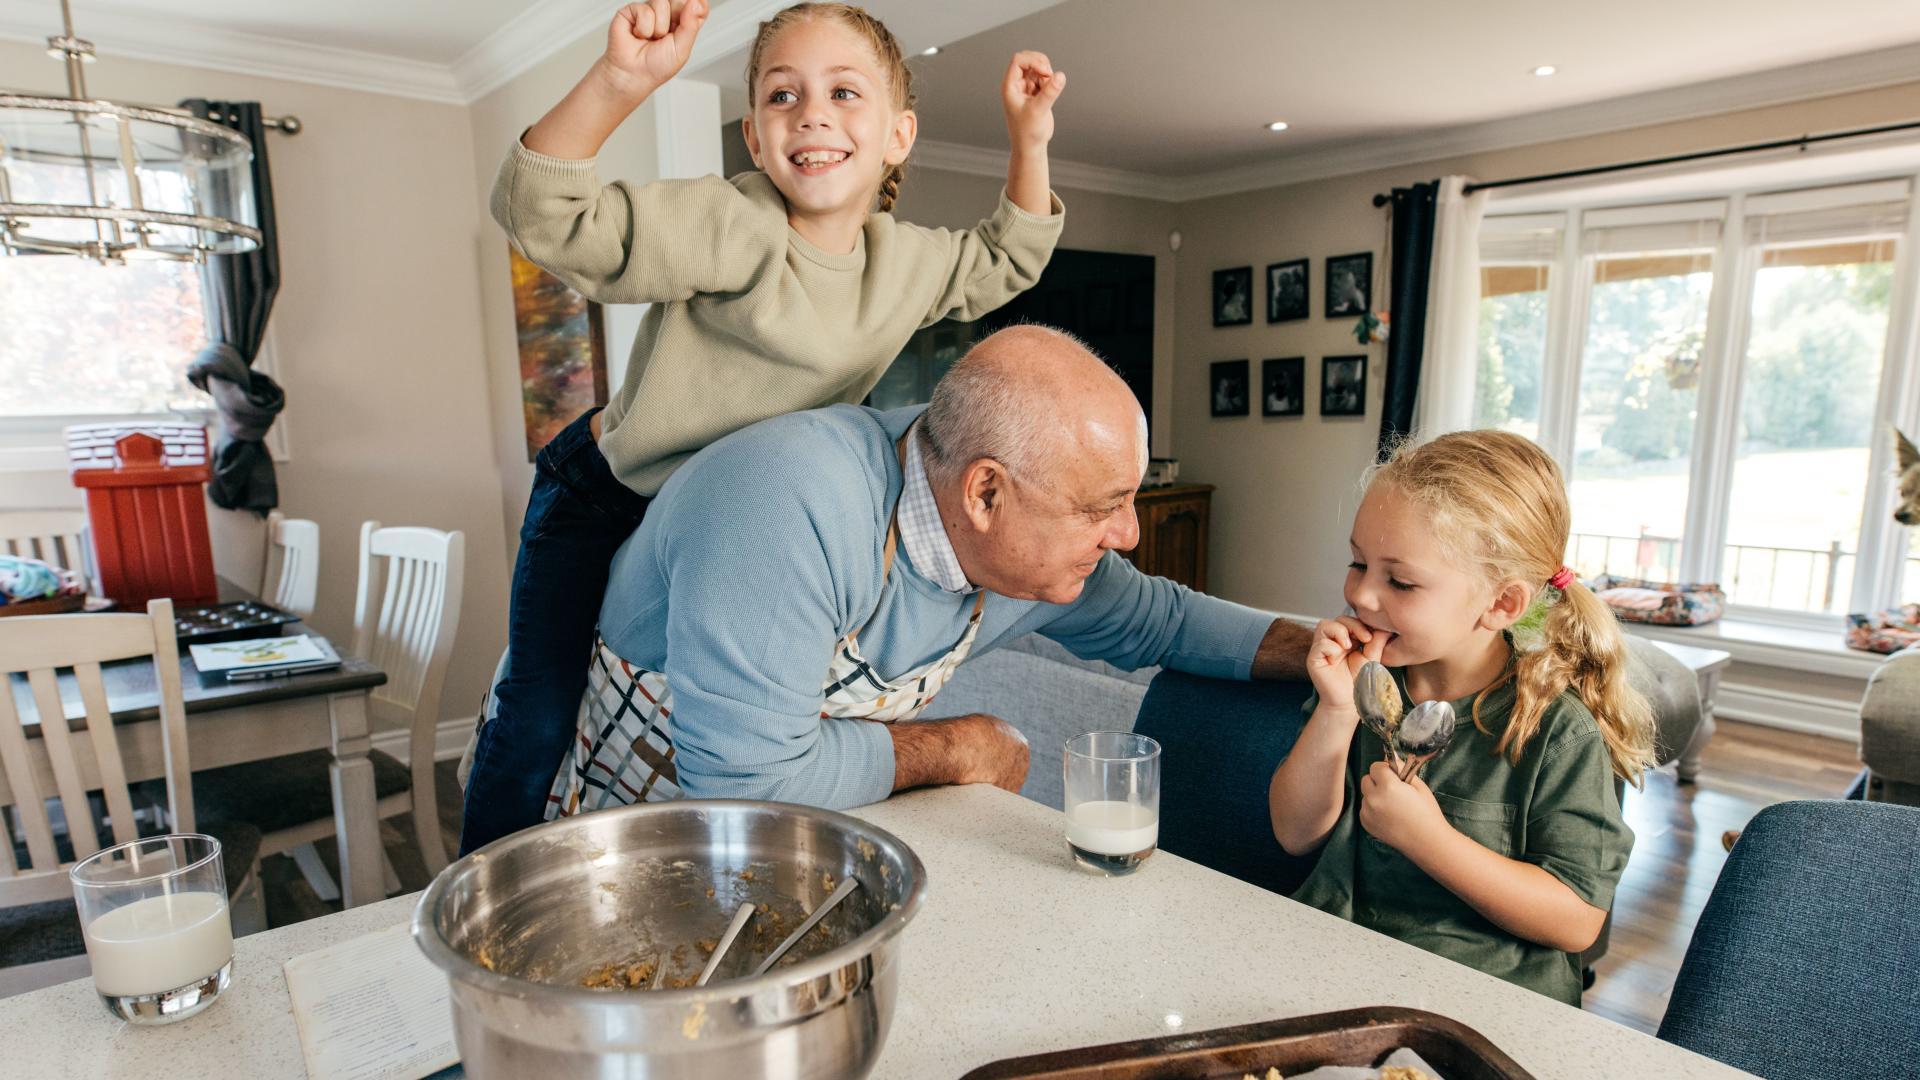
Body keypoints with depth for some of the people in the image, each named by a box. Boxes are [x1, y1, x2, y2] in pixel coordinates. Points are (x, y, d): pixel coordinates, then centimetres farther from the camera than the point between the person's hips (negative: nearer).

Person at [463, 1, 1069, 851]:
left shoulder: (906, 262, -6)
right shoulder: (728, 229, -27)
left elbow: (1000, 266, 12)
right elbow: (545, 216, -35)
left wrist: (1029, 143, 0)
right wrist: (618, 81, -49)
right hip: (603, 503, -5)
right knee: (540, 725, -3)